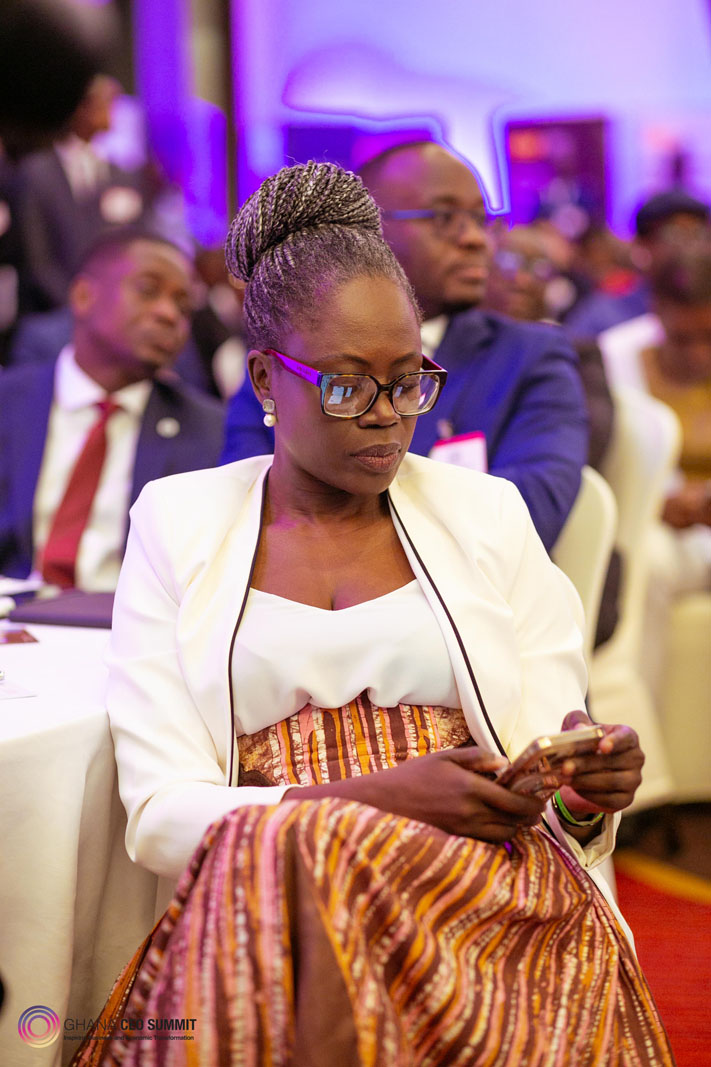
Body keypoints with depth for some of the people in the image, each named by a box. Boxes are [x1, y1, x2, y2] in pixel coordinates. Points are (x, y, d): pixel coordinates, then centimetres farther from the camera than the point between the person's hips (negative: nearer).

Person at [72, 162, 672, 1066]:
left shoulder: (486, 513, 15)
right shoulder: (175, 524, 10)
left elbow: (566, 813, 13)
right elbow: (161, 812, -1)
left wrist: (586, 789, -13)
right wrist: (380, 798, -17)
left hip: (488, 890, 0)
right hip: (269, 893, 0)